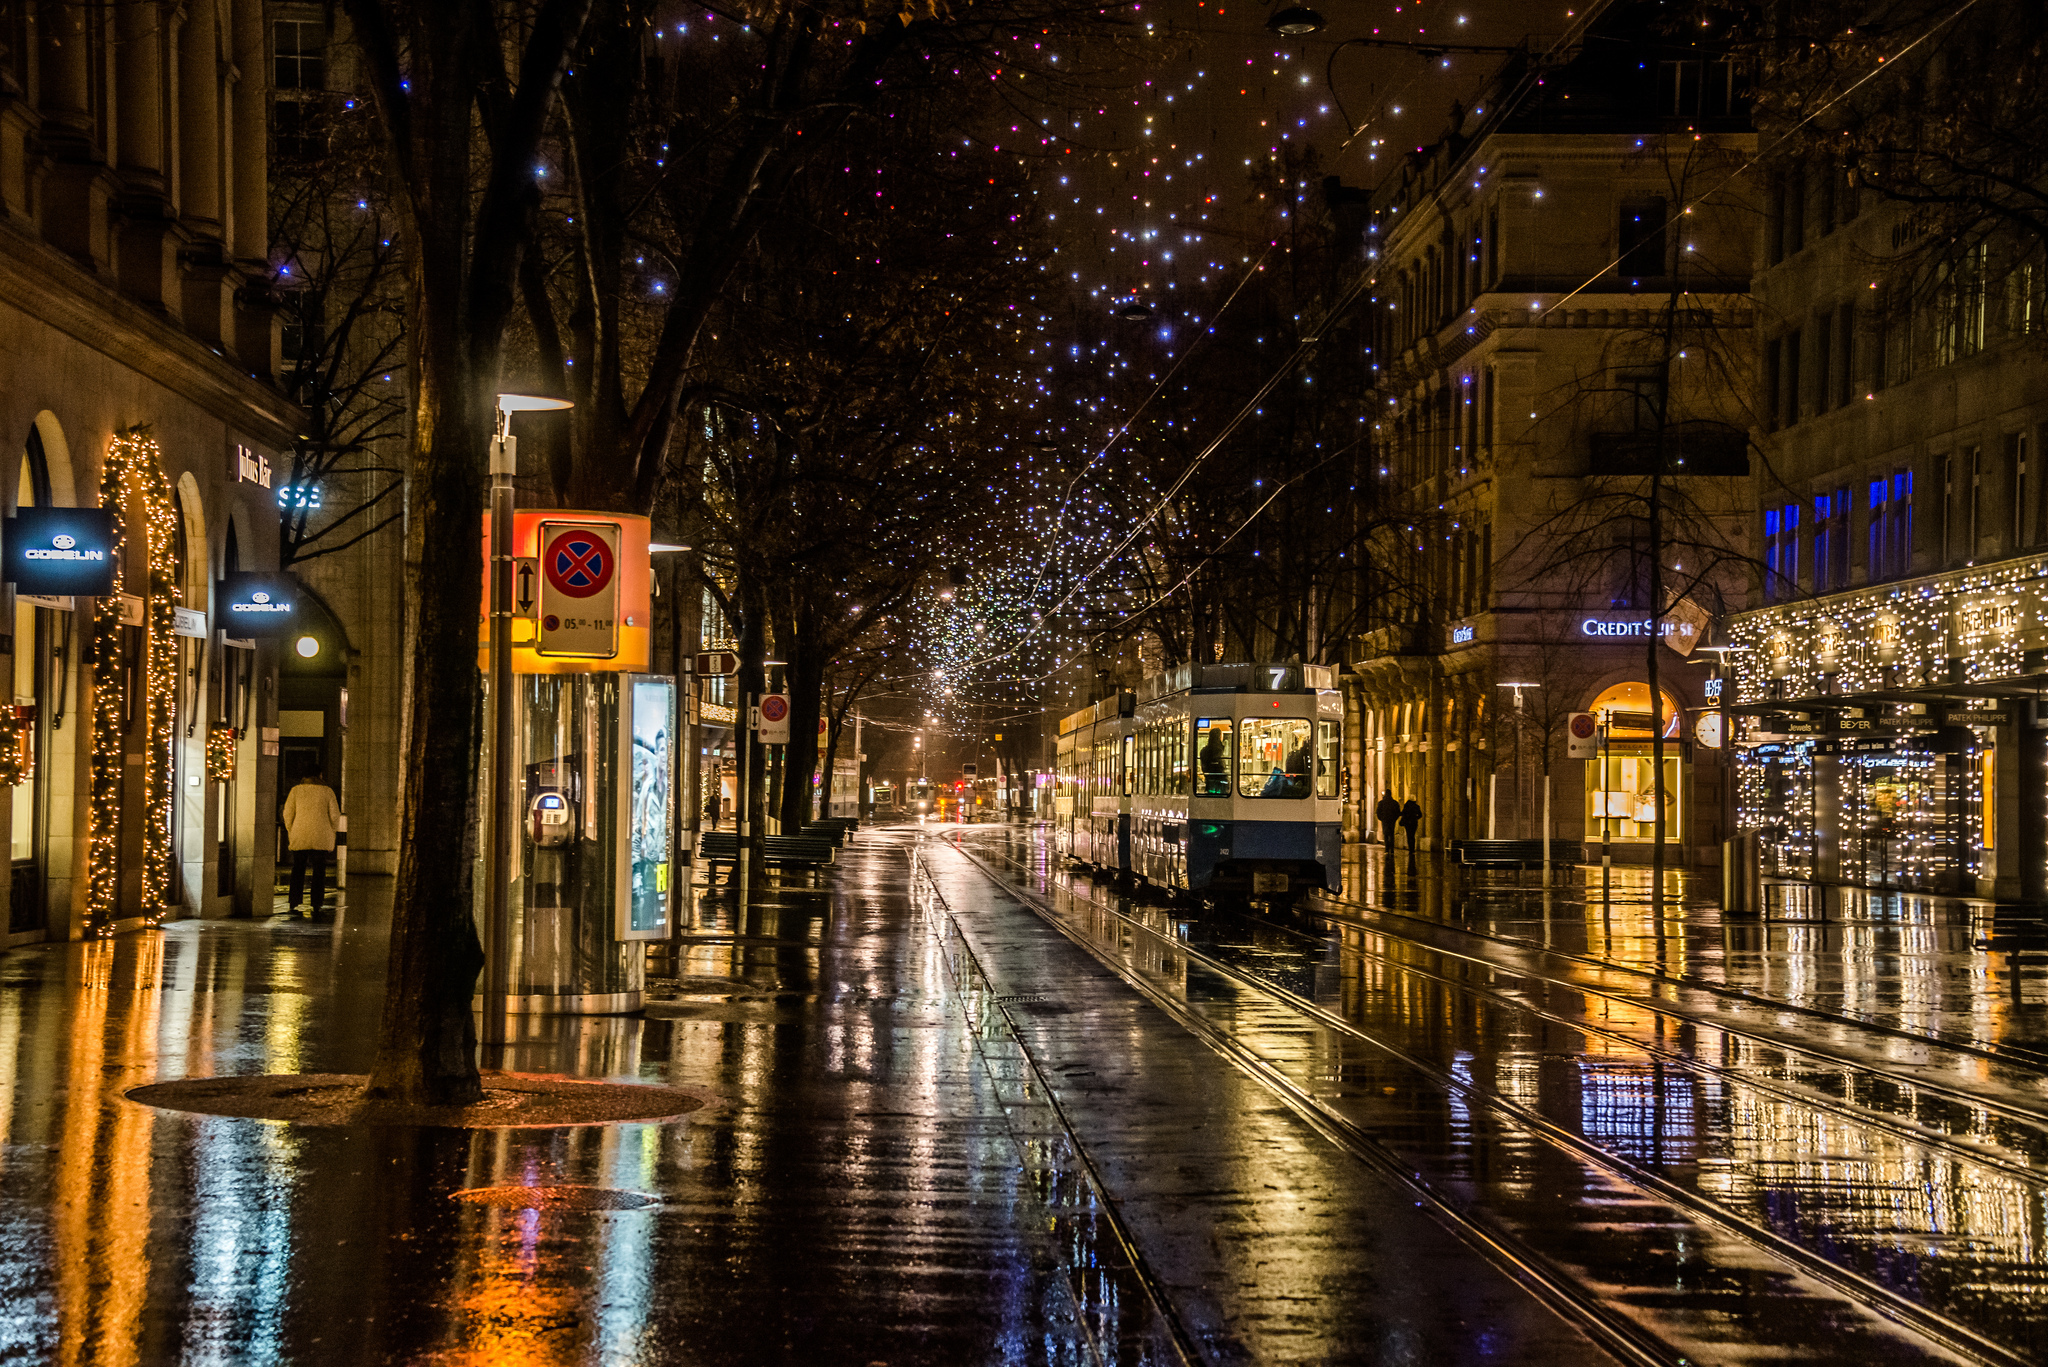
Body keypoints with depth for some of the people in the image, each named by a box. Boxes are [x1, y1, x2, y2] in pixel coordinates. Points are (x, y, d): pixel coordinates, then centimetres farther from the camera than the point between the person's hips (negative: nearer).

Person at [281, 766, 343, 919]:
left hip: (299, 837, 2)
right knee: (319, 872, 1)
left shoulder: (296, 790, 2)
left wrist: (290, 832, 15)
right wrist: (331, 835, 13)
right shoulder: (327, 792, 0)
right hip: (321, 838, -1)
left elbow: (288, 813, 3)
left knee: (298, 871, 12)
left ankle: (294, 905, 12)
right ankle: (317, 909, -1)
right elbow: (335, 816, 0)